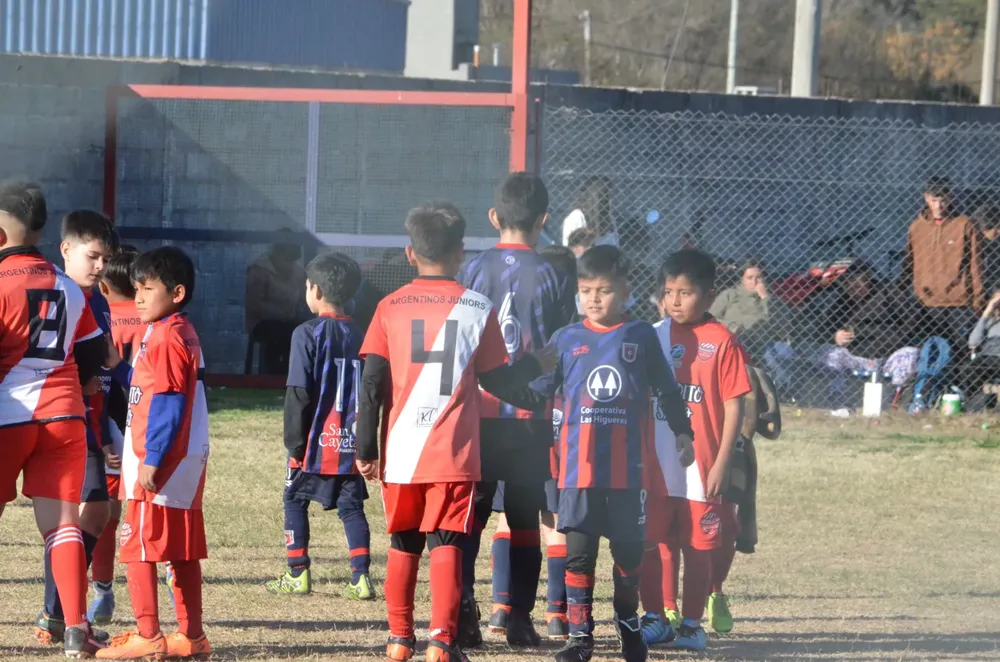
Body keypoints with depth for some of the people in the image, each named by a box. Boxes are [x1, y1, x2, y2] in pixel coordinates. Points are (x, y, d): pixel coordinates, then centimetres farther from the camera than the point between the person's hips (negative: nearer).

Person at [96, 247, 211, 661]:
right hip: (187, 461, 10)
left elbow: (167, 405, -20)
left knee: (139, 546, -7)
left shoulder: (165, 337, -15)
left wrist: (151, 460, -21)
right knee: (182, 549, 11)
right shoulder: (182, 333, 16)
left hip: (161, 461, -10)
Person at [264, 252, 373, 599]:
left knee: (295, 500, 11)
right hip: (351, 442, 4)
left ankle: (297, 574, 11)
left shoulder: (308, 334, -9)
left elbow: (298, 394, -12)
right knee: (351, 506, 6)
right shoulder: (359, 336, 7)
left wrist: (294, 441, -6)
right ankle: (360, 577, -4)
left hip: (316, 440, -4)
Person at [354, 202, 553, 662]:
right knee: (446, 545, -3)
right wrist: (533, 366, 26)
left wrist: (366, 448, 3)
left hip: (400, 454, 2)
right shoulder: (478, 309, -1)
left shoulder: (391, 308, 1)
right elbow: (499, 381, 6)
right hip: (454, 453, -2)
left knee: (402, 545, 14)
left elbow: (371, 383, -1)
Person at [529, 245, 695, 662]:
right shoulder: (566, 340, 5)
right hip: (579, 467, 0)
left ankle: (629, 626, 27)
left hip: (628, 467, 0)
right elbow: (540, 391, 5)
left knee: (629, 550, 8)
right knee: (578, 551, -4)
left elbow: (666, 389, 11)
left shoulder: (641, 337, 3)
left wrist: (682, 432, 11)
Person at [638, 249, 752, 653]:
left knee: (699, 546, 4)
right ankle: (657, 617, 16)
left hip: (701, 467, -4)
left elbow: (734, 405, -7)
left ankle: (691, 623, 12)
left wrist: (722, 463, -10)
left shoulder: (721, 341, -7)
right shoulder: (654, 336, 5)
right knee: (655, 544, 7)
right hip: (656, 465, 4)